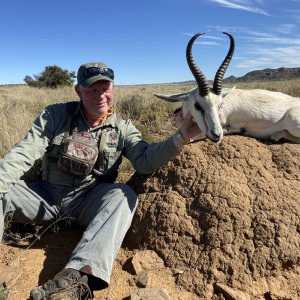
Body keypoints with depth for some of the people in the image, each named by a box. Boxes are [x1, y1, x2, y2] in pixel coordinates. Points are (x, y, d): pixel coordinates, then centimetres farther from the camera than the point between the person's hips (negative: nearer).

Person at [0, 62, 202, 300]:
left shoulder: (122, 128, 0)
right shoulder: (55, 115, 0)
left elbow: (145, 162, -16)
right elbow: (23, 154, -8)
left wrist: (181, 137, -32)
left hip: (88, 202, -1)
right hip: (46, 195, 2)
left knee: (123, 194, -31)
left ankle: (77, 278, -47)